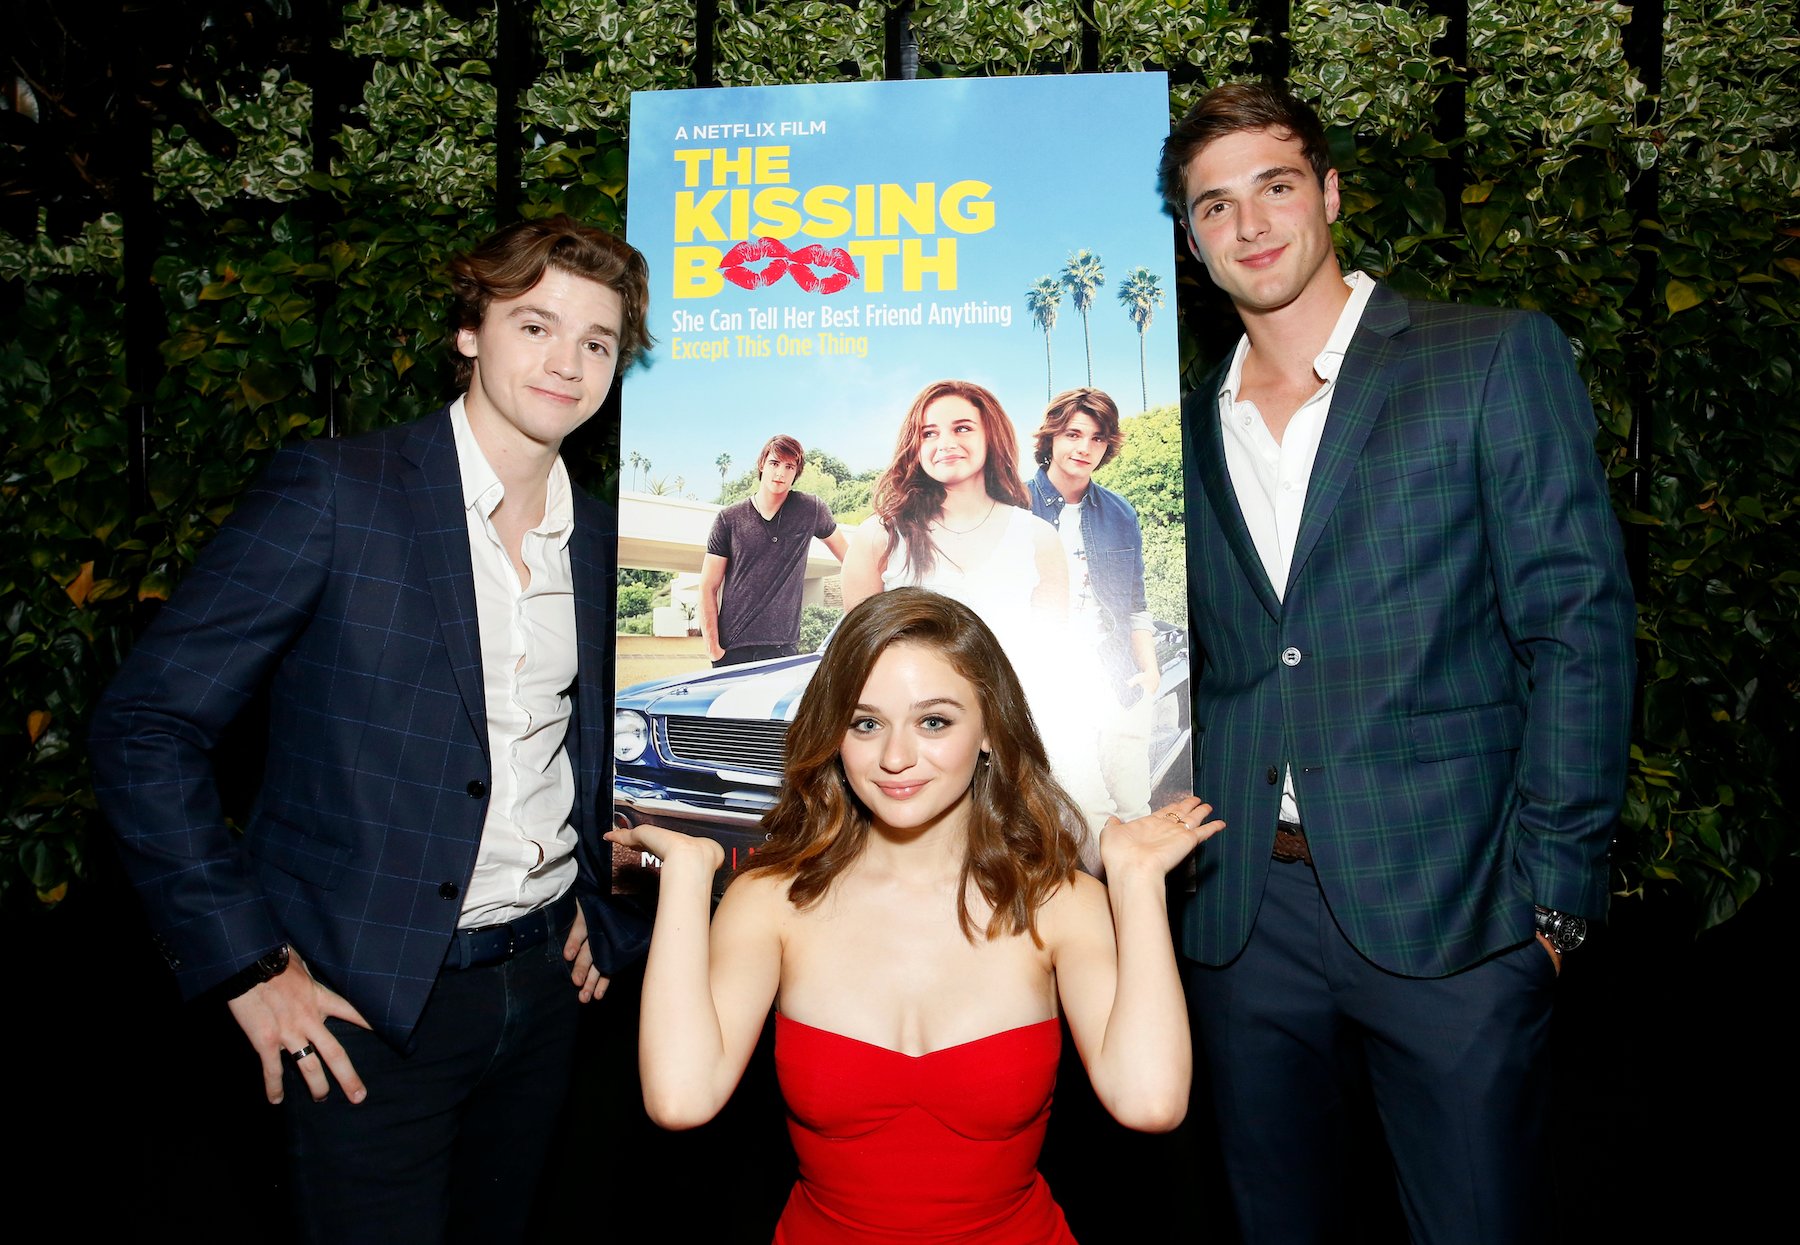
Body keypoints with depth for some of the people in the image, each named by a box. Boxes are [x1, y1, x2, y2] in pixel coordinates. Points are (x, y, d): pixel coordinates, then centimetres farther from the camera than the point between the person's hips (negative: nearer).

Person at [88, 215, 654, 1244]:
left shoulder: (601, 540, 4)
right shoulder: (333, 493, -12)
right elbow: (146, 726, -12)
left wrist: (597, 900, 8)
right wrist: (248, 964, -13)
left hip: (547, 979, 5)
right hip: (368, 1001, -5)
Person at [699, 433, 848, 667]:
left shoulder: (811, 510, 5)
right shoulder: (729, 519, 3)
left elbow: (848, 555, 19)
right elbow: (708, 588, 3)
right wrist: (714, 649, -4)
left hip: (783, 648, 0)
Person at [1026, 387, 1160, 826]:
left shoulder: (1120, 514, 11)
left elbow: (1134, 604, 17)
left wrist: (1149, 669, 6)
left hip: (1120, 686, 4)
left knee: (1134, 808, 6)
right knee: (1086, 813, -5)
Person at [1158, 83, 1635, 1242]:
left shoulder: (1498, 360, -1)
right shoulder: (1188, 426, 11)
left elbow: (1580, 628, -5)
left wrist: (1552, 888, -10)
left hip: (1445, 908, -3)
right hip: (1244, 916, 4)